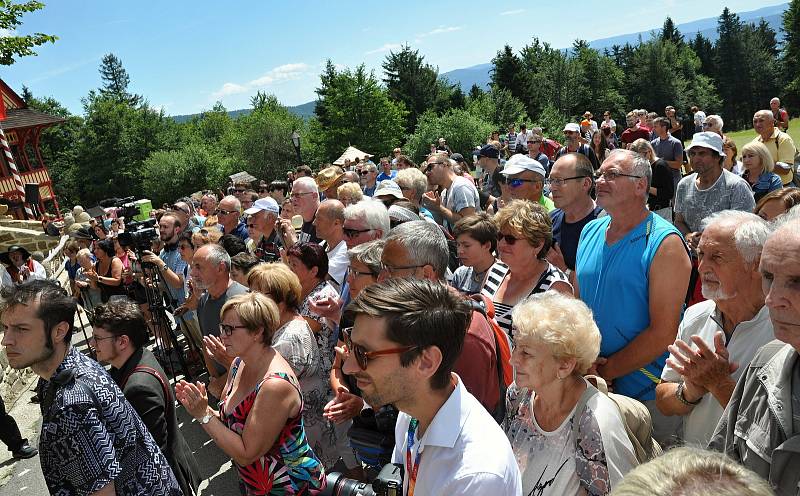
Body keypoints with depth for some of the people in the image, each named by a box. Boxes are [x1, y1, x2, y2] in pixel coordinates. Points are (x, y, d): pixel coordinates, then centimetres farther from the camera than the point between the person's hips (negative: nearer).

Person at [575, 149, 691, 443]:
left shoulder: (664, 242, -15)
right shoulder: (590, 232, 4)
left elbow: (663, 334, -19)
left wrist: (604, 371, -16)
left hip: (648, 394, -5)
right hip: (590, 387, 6)